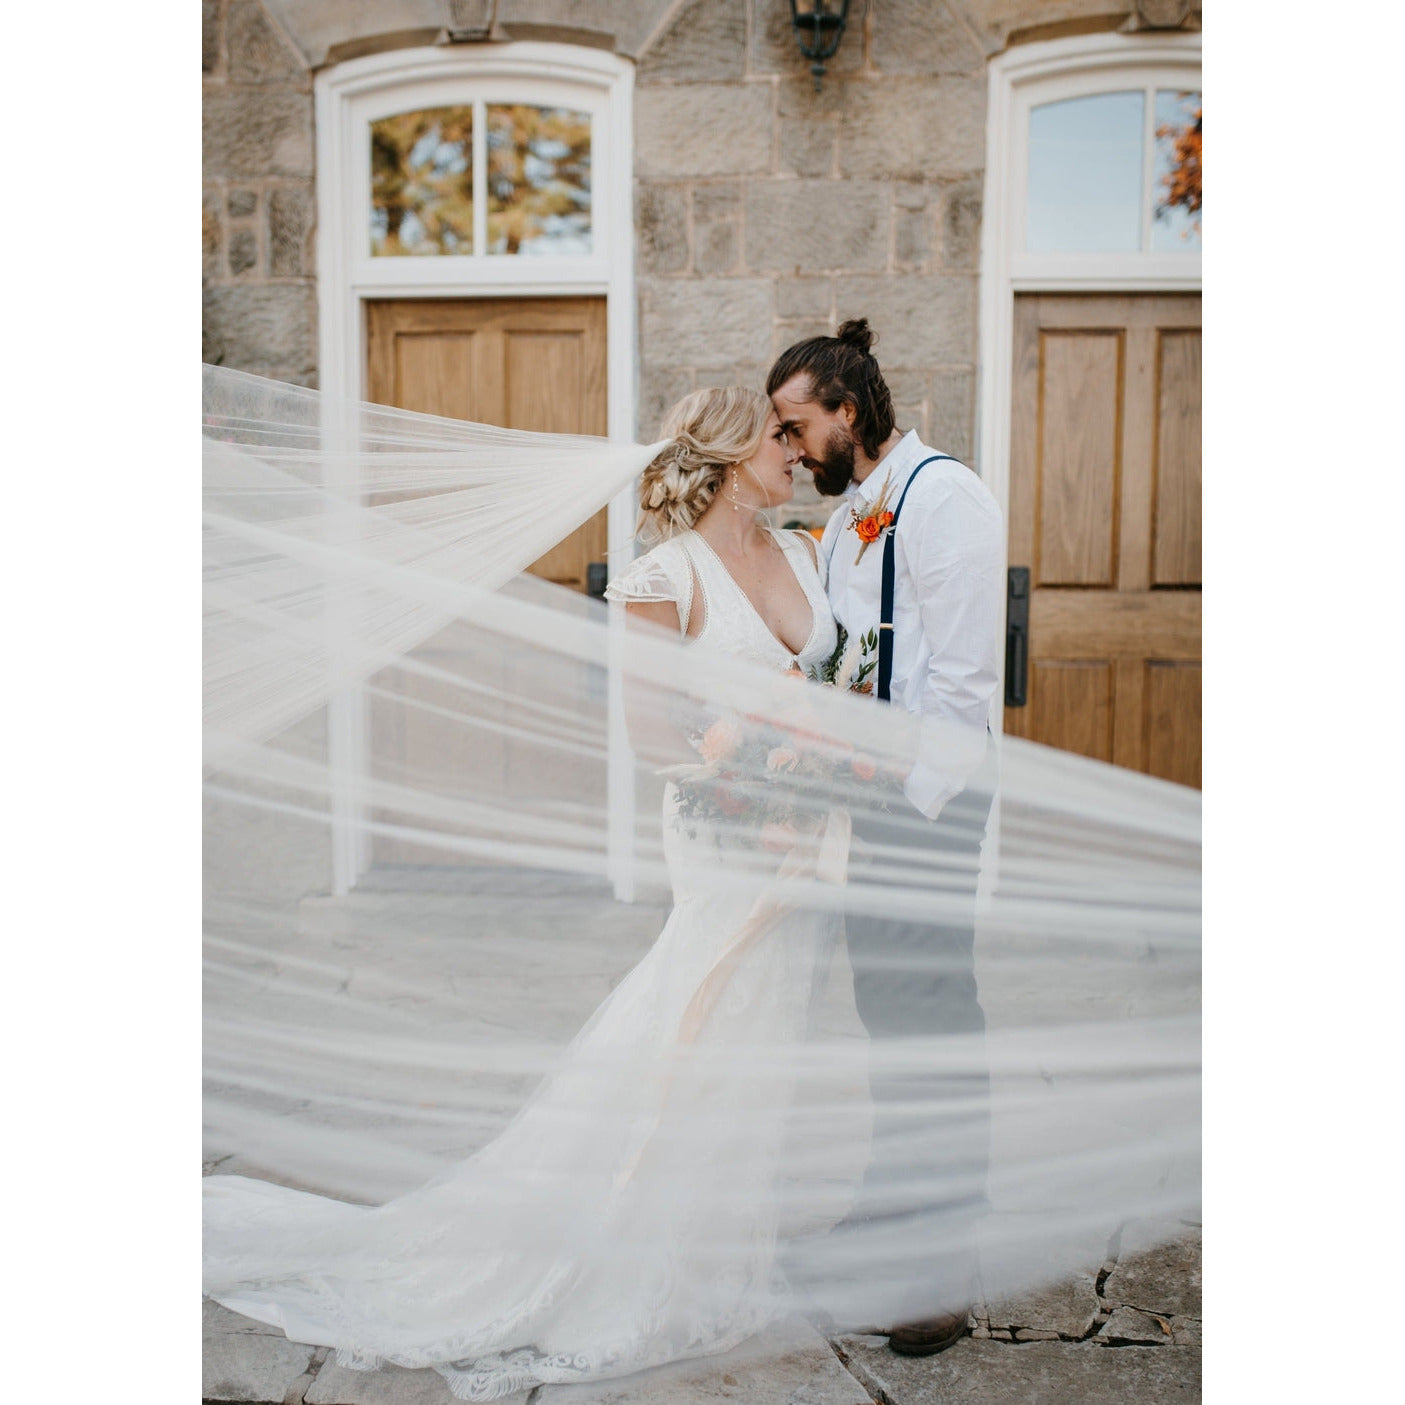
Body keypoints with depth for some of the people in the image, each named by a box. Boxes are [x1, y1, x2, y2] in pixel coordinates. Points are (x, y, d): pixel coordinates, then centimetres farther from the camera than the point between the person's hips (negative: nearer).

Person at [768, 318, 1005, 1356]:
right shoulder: (853, 510, 15)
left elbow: (962, 681, -18)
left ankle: (953, 1266, 8)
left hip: (929, 801, -8)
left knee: (934, 1014, -3)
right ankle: (895, 1199, 33)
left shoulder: (943, 499, -13)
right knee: (883, 998, 17)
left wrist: (915, 815, -19)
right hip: (868, 793, 9)